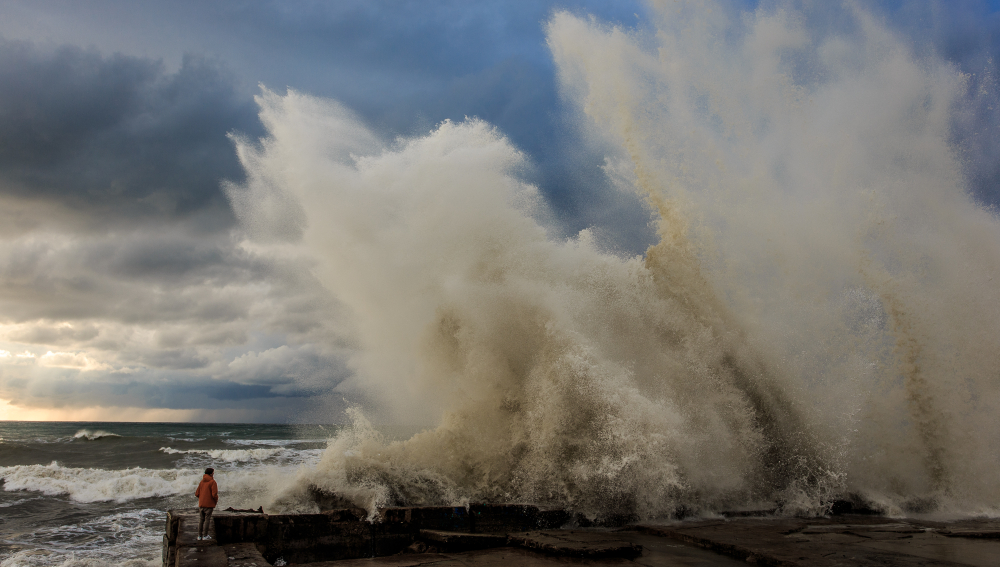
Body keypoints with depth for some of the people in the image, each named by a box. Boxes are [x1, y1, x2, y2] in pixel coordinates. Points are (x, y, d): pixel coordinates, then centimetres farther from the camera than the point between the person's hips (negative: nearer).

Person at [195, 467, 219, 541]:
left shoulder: (202, 482, 8)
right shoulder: (212, 482, -10)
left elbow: (197, 494, 8)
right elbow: (214, 494, -17)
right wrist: (216, 500, 3)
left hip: (201, 504, 5)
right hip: (209, 504, -5)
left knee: (201, 520, 11)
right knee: (207, 519, 1)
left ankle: (200, 535, 14)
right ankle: (205, 535, 3)